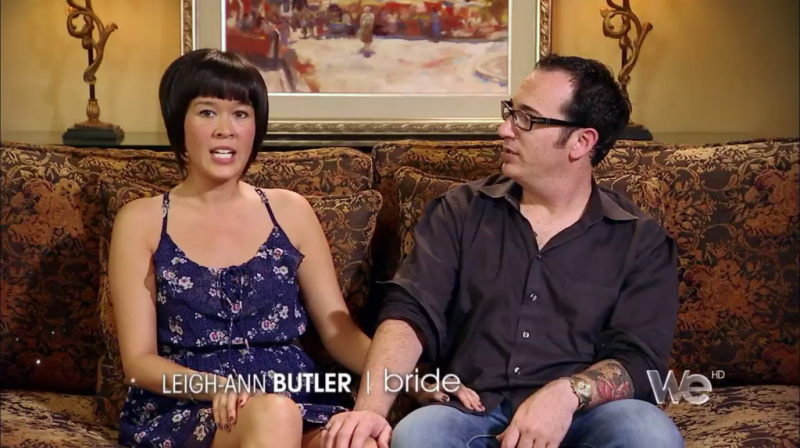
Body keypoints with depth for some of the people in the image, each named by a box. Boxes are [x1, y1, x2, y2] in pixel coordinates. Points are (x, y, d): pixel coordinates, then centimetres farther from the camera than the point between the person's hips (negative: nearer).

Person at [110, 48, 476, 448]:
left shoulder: (291, 211, 14)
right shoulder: (141, 221, 6)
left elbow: (337, 329, 11)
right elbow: (139, 360, 1)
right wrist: (216, 387, -20)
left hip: (295, 403, 2)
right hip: (183, 413, -1)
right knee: (272, 414, -37)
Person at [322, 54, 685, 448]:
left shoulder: (641, 241, 6)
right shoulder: (461, 211, 11)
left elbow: (638, 357, -3)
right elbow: (410, 311, -1)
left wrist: (566, 395, -25)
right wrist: (370, 408, -19)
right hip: (469, 412, 1)